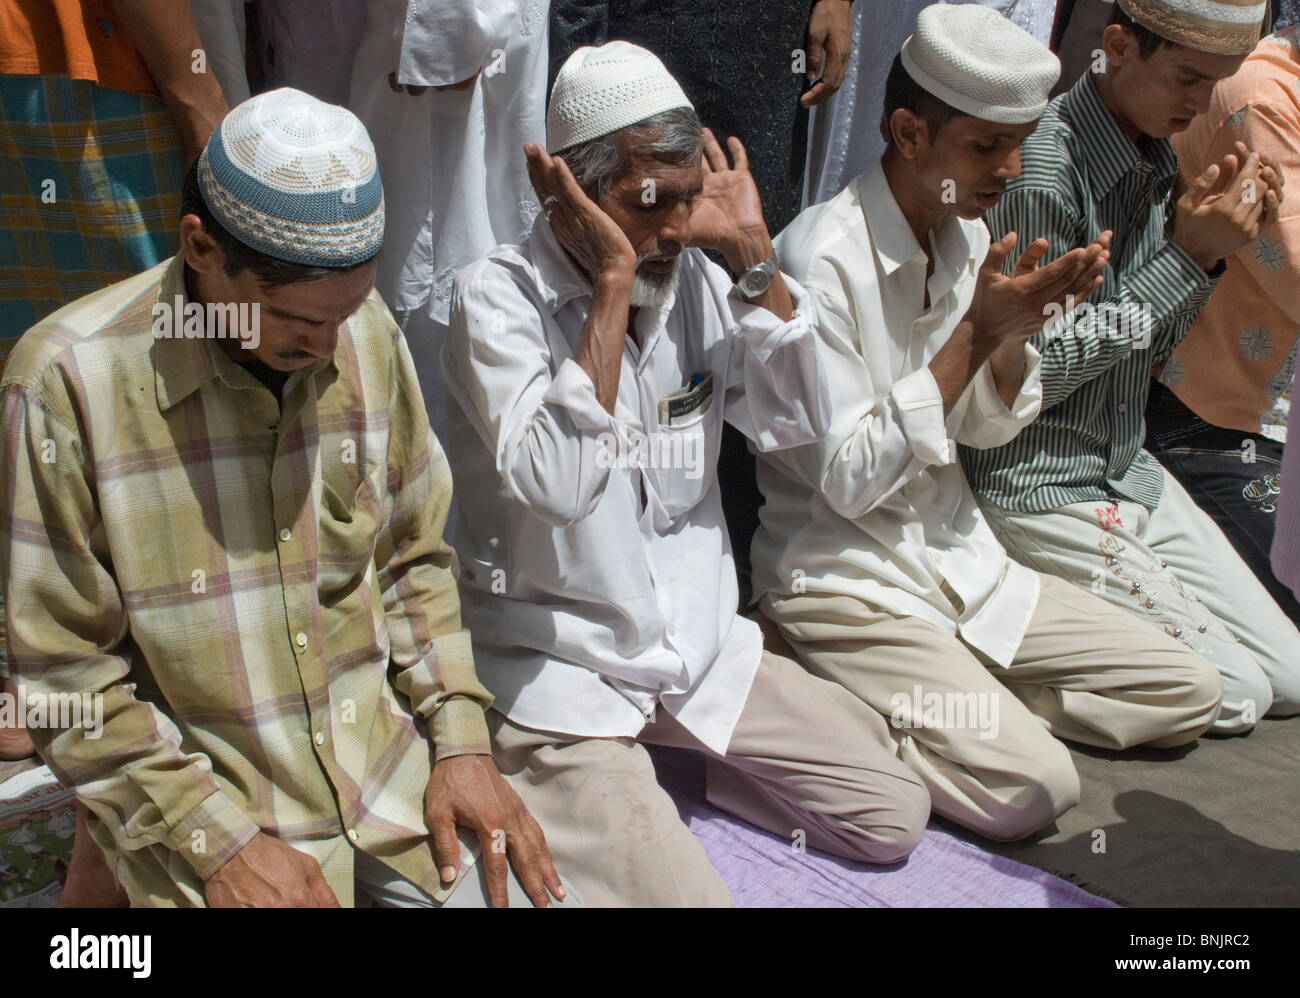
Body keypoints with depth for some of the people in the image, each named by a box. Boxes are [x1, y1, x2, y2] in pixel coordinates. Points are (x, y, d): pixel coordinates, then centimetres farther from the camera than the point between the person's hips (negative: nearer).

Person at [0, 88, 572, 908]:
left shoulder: (369, 334, -3)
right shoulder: (67, 381, -17)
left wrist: (460, 738, -1)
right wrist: (220, 842, -16)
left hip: (391, 769, 4)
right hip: (195, 803, -3)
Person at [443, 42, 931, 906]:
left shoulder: (694, 280, 2)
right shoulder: (498, 298, -15)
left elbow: (801, 420, -3)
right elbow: (557, 485, -29)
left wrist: (752, 254, -11)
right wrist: (613, 282, -27)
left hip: (702, 645, 7)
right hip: (561, 668, -6)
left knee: (895, 816, 6)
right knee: (679, 891, -22)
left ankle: (660, 767, 16)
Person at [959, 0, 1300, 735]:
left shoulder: (1159, 159, 7)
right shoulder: (1044, 164, -20)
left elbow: (1152, 348, 12)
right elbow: (1034, 371, -21)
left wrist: (1213, 248, -5)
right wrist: (1186, 257, -19)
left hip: (1131, 473, 9)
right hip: (1037, 488, -8)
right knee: (1235, 692, -6)